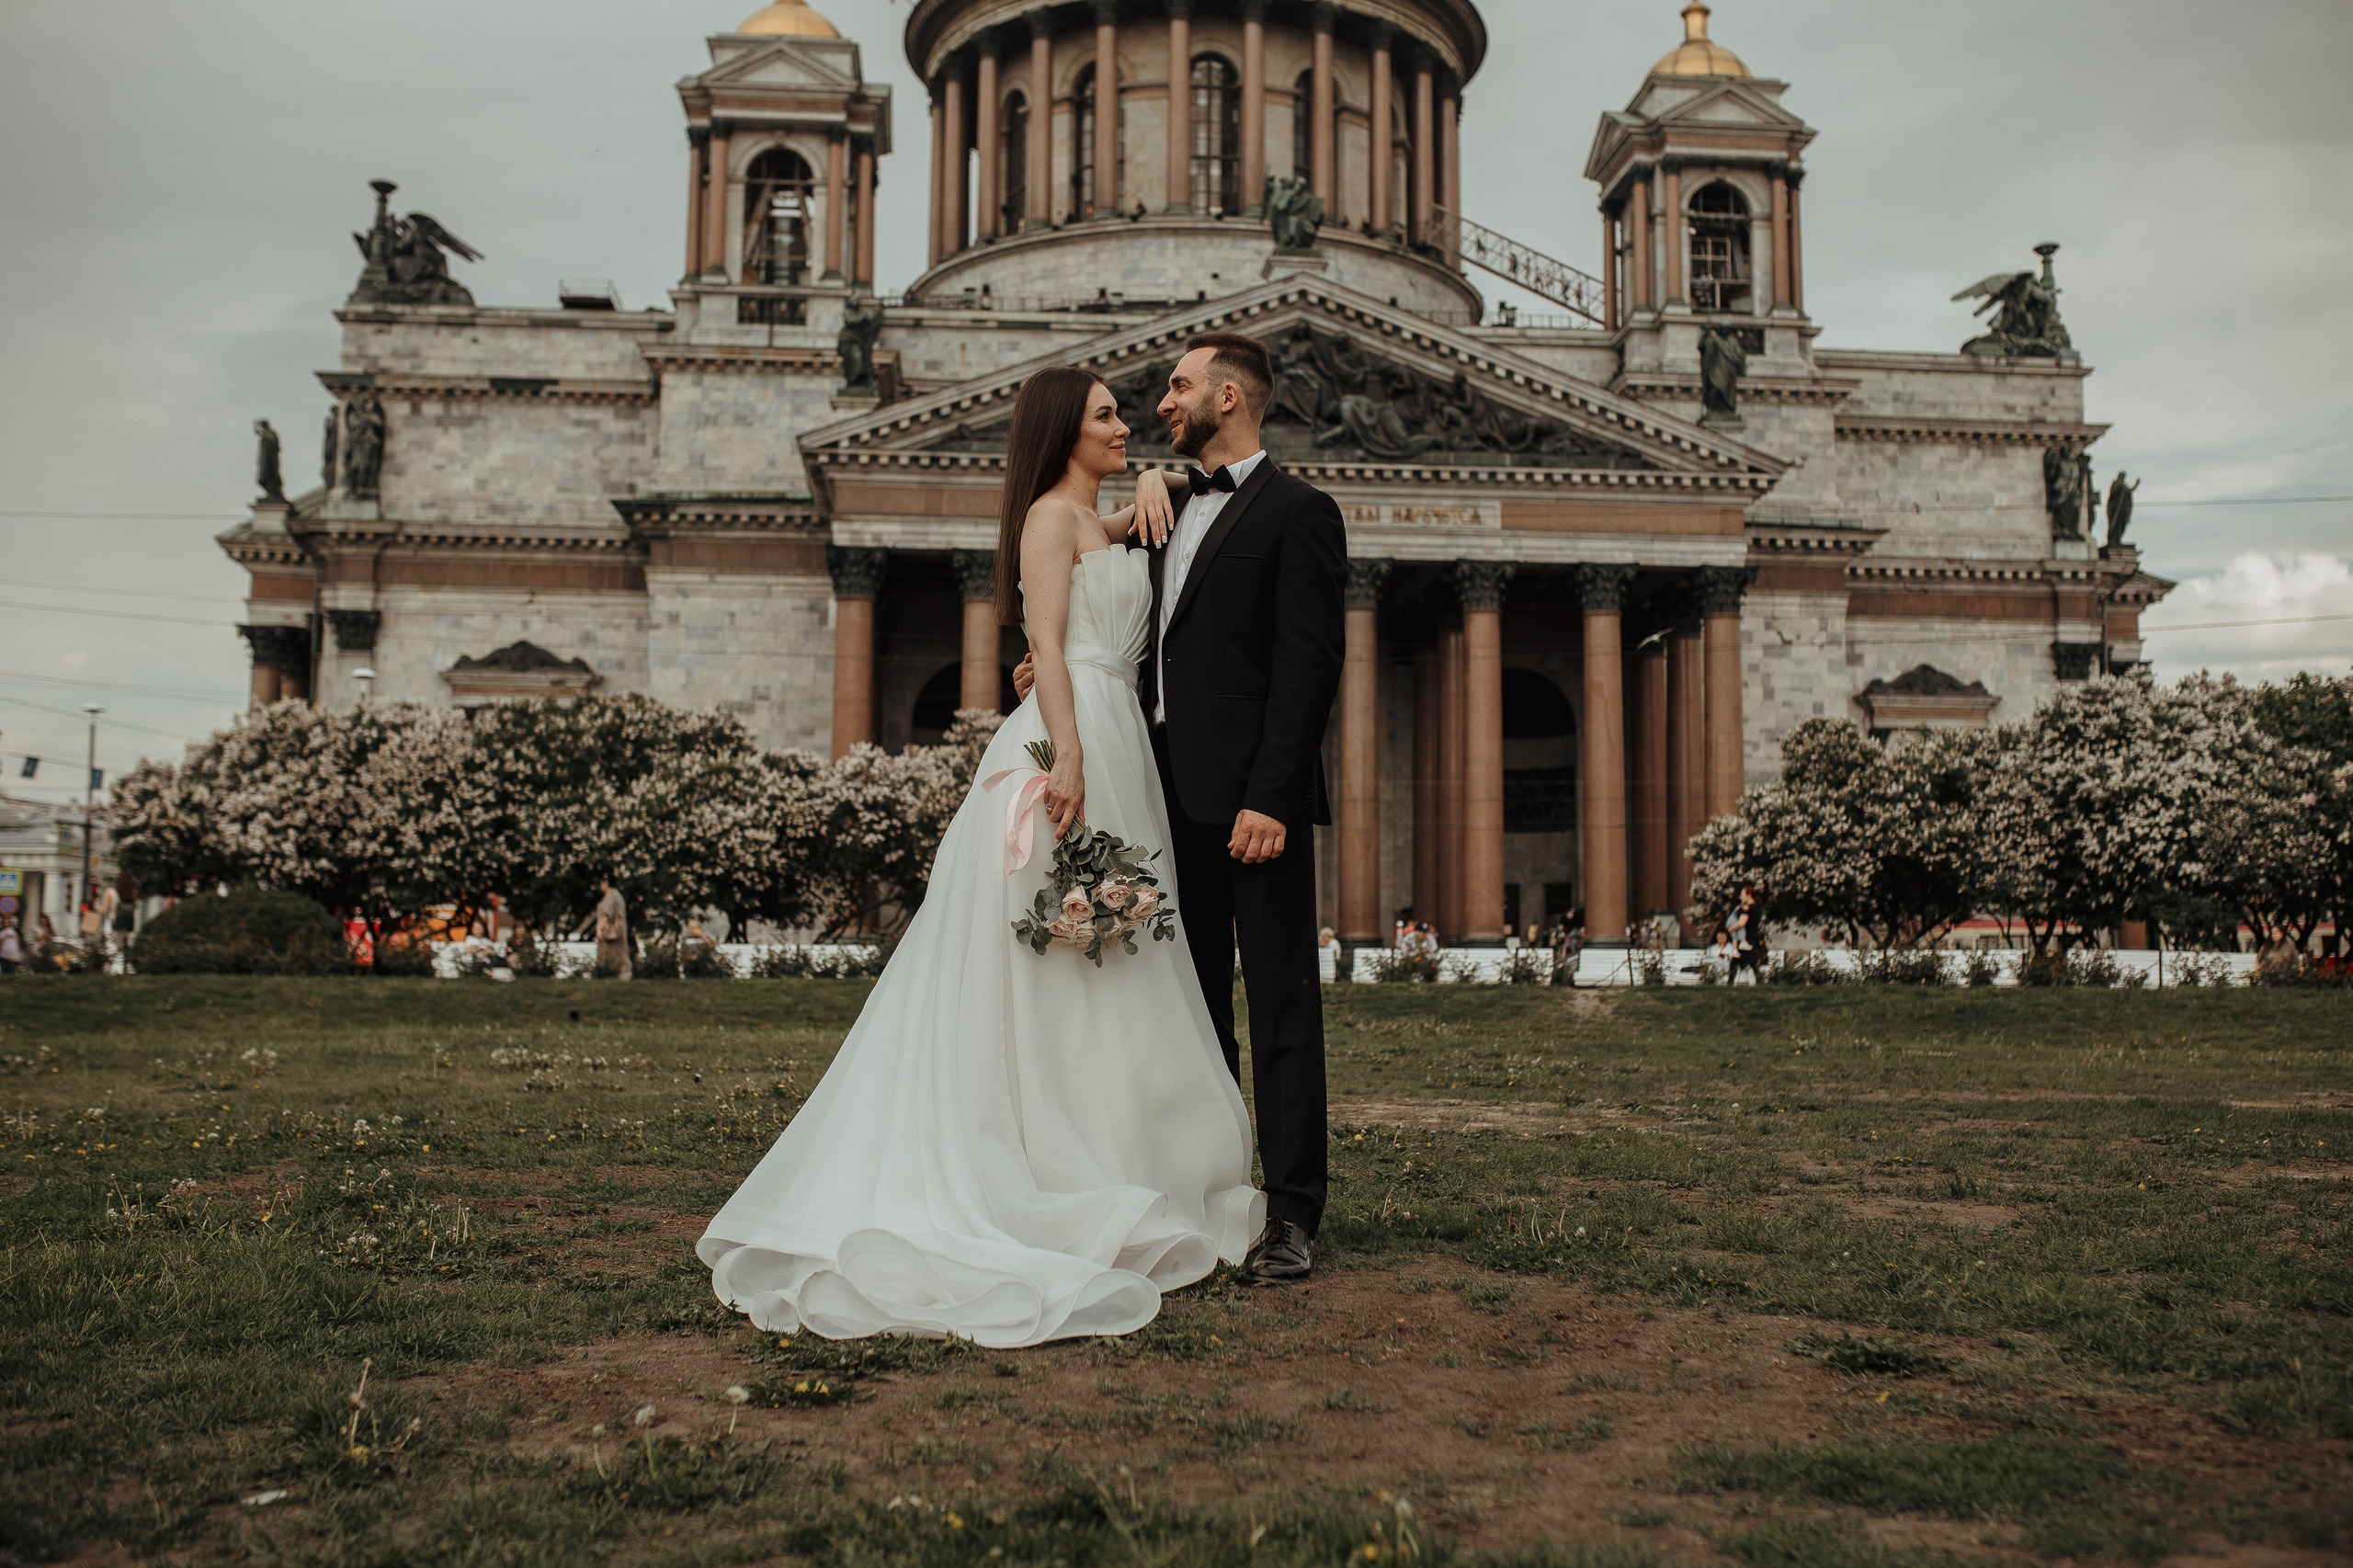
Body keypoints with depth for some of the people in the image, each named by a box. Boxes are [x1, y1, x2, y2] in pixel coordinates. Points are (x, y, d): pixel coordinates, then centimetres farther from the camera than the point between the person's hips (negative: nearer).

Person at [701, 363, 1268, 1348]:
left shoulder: (1102, 525, 23)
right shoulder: (1051, 513, -3)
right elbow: (1047, 646, -14)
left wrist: (1147, 490, 17)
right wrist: (1067, 755, -25)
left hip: (1112, 748, 9)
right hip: (1069, 744, -9)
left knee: (1102, 974, 8)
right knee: (1054, 981, -7)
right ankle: (1062, 1196, -3)